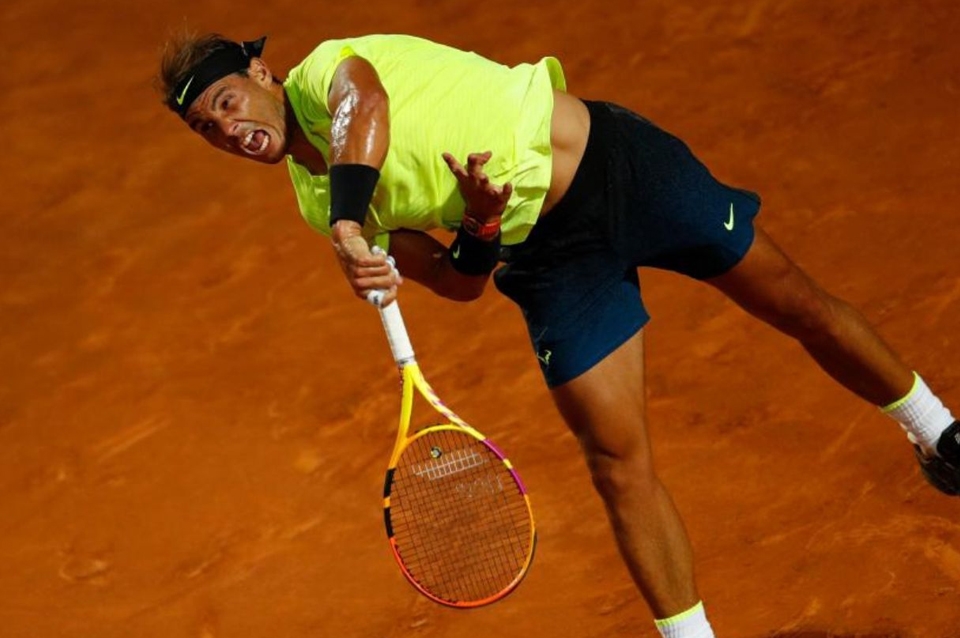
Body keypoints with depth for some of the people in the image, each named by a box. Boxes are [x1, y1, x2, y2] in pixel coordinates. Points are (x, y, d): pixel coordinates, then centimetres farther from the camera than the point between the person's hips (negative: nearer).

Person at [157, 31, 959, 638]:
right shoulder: (316, 201, 3)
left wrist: (348, 221, -53)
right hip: (546, 255, 4)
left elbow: (362, 103, -40)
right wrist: (479, 227, -23)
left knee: (794, 301, 5)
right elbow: (461, 283, 0)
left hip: (613, 159, -4)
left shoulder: (323, 69, -12)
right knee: (617, 457, -6)